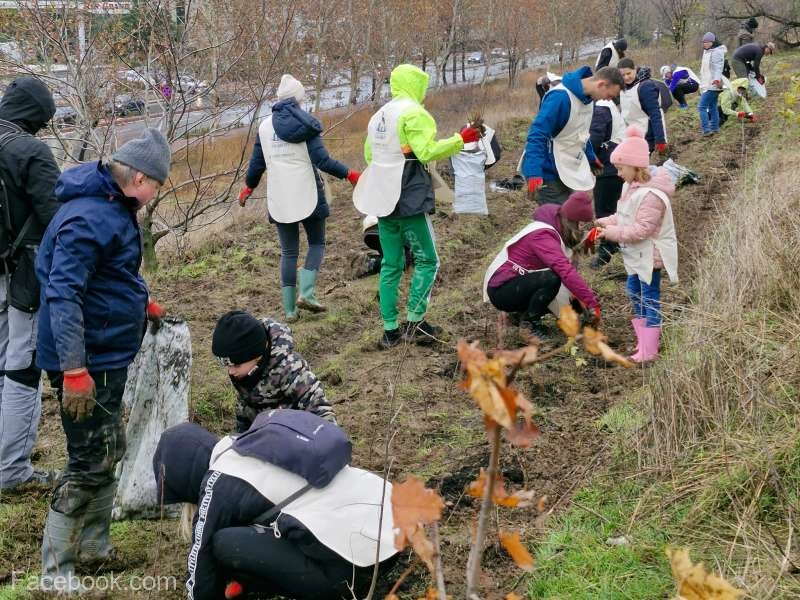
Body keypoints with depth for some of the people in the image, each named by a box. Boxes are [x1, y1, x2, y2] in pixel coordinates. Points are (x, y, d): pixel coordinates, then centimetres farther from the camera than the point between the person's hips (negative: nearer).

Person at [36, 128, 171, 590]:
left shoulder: (114, 207, 8)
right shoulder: (89, 218, -24)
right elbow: (63, 295, -30)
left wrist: (139, 302, 20)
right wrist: (74, 370, -33)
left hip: (108, 355, 10)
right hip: (88, 361, -10)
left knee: (109, 452, 20)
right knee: (91, 463, -2)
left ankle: (94, 545, 34)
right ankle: (56, 568, 11)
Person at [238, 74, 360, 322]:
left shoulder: (265, 125, 4)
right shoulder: (305, 124, -6)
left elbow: (257, 163, 8)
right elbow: (322, 160, -14)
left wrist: (248, 187, 24)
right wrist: (349, 174, -3)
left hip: (279, 198, 3)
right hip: (307, 195, -3)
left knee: (288, 252, 9)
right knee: (316, 243, 13)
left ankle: (289, 309, 6)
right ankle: (306, 293, -7)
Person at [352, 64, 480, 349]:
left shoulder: (378, 116, 17)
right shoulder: (413, 112, -9)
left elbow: (369, 155, 19)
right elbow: (427, 151, -18)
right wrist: (460, 139, -12)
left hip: (382, 200, 8)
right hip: (409, 200, -8)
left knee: (391, 265, 11)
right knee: (427, 260, 1)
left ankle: (390, 330, 12)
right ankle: (414, 322, -3)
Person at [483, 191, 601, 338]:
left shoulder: (555, 230, 4)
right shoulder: (543, 235, -27)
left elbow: (565, 267, 1)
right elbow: (565, 271, -38)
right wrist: (591, 302, -41)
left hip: (518, 284, 10)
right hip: (501, 290, -10)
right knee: (552, 279, -32)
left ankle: (523, 313, 11)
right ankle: (529, 323, -12)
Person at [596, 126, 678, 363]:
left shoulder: (650, 195, -27)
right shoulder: (631, 186, 6)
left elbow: (642, 229, -29)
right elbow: (624, 216, 17)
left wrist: (612, 233, -26)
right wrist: (608, 222, 0)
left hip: (650, 255, -10)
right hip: (637, 255, 10)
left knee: (649, 299, -3)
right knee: (635, 294, 20)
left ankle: (648, 350, 3)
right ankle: (644, 339, 33)